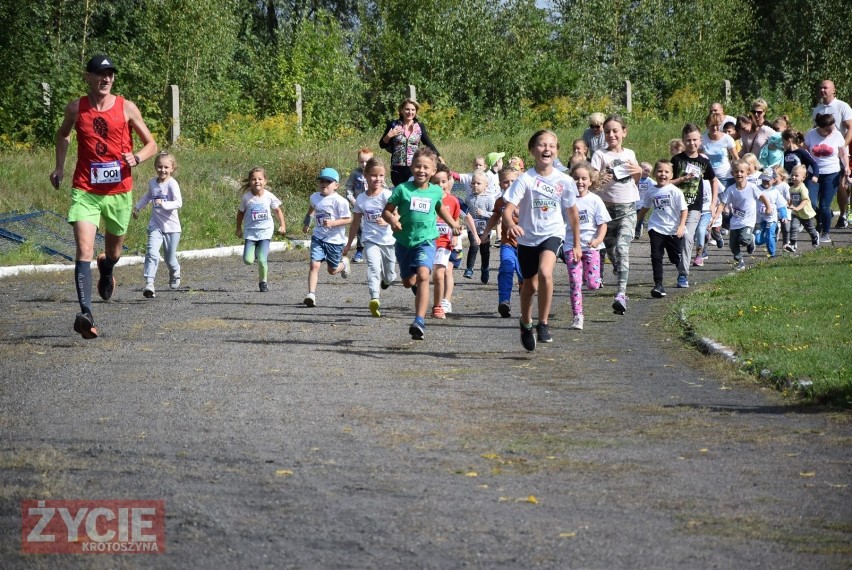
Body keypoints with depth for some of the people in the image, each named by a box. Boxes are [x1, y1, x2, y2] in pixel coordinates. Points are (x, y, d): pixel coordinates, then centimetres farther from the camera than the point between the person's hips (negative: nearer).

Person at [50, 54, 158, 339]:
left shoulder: (127, 108, -2)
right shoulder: (76, 108, 1)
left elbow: (151, 144, 5)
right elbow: (63, 135, 23)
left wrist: (136, 157, -15)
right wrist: (59, 167, 15)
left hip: (119, 190, 1)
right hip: (85, 191, -1)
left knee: (114, 250, 19)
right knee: (84, 250, -18)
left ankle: (106, 269, 57)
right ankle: (85, 313, -27)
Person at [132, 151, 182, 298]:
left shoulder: (172, 184, -13)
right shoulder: (152, 183, 4)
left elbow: (178, 203, -25)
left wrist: (163, 204, -38)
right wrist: (137, 207, 34)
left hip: (171, 227, -3)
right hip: (155, 226, 3)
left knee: (170, 259, 9)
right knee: (152, 253, -19)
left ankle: (175, 274, 44)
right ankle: (149, 284, -26)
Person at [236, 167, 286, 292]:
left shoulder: (269, 196, -8)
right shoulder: (246, 197, -8)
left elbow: (277, 210, 8)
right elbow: (241, 212, 8)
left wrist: (282, 225, 3)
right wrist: (239, 228, 13)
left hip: (265, 231, -1)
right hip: (250, 232, 1)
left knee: (261, 260, -14)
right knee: (248, 260, -11)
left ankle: (263, 282, 11)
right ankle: (259, 253, 25)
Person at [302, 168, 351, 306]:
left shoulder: (339, 201, -17)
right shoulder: (315, 197, 2)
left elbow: (348, 219, -16)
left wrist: (332, 223, -28)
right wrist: (306, 221, 31)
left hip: (335, 239, -3)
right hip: (318, 237, 3)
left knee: (332, 270, 12)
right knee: (314, 265, -15)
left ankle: (344, 263, 48)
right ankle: (311, 294, -19)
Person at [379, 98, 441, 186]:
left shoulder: (420, 127, 6)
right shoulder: (393, 125, 4)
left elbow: (429, 144, 8)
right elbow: (382, 144, 8)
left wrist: (439, 158, -1)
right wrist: (389, 136, -11)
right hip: (398, 169, 0)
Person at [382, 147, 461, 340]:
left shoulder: (436, 192, 1)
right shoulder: (402, 189, -7)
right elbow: (387, 210, -3)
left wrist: (453, 225, 17)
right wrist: (392, 220, -24)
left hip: (426, 241, -1)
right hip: (404, 241, 1)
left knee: (423, 275, -24)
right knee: (409, 282, 14)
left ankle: (420, 321, -30)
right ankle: (421, 291, 54)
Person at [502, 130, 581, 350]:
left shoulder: (564, 181, -7)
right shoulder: (525, 179, -14)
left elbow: (572, 213, 7)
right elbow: (508, 209, -21)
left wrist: (577, 244, 13)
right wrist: (510, 224, -44)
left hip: (552, 234, 0)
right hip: (527, 237, 0)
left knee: (545, 273, -27)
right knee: (530, 284, 12)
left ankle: (543, 324, -14)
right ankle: (526, 324, 40)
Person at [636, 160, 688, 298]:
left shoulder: (675, 191, -9)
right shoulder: (651, 192, 2)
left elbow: (684, 210, -9)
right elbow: (645, 208, 18)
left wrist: (681, 226, -19)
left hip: (673, 230, -2)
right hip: (656, 228, 2)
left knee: (676, 256, 11)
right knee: (656, 256, -9)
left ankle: (682, 273, 43)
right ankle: (658, 285, -7)